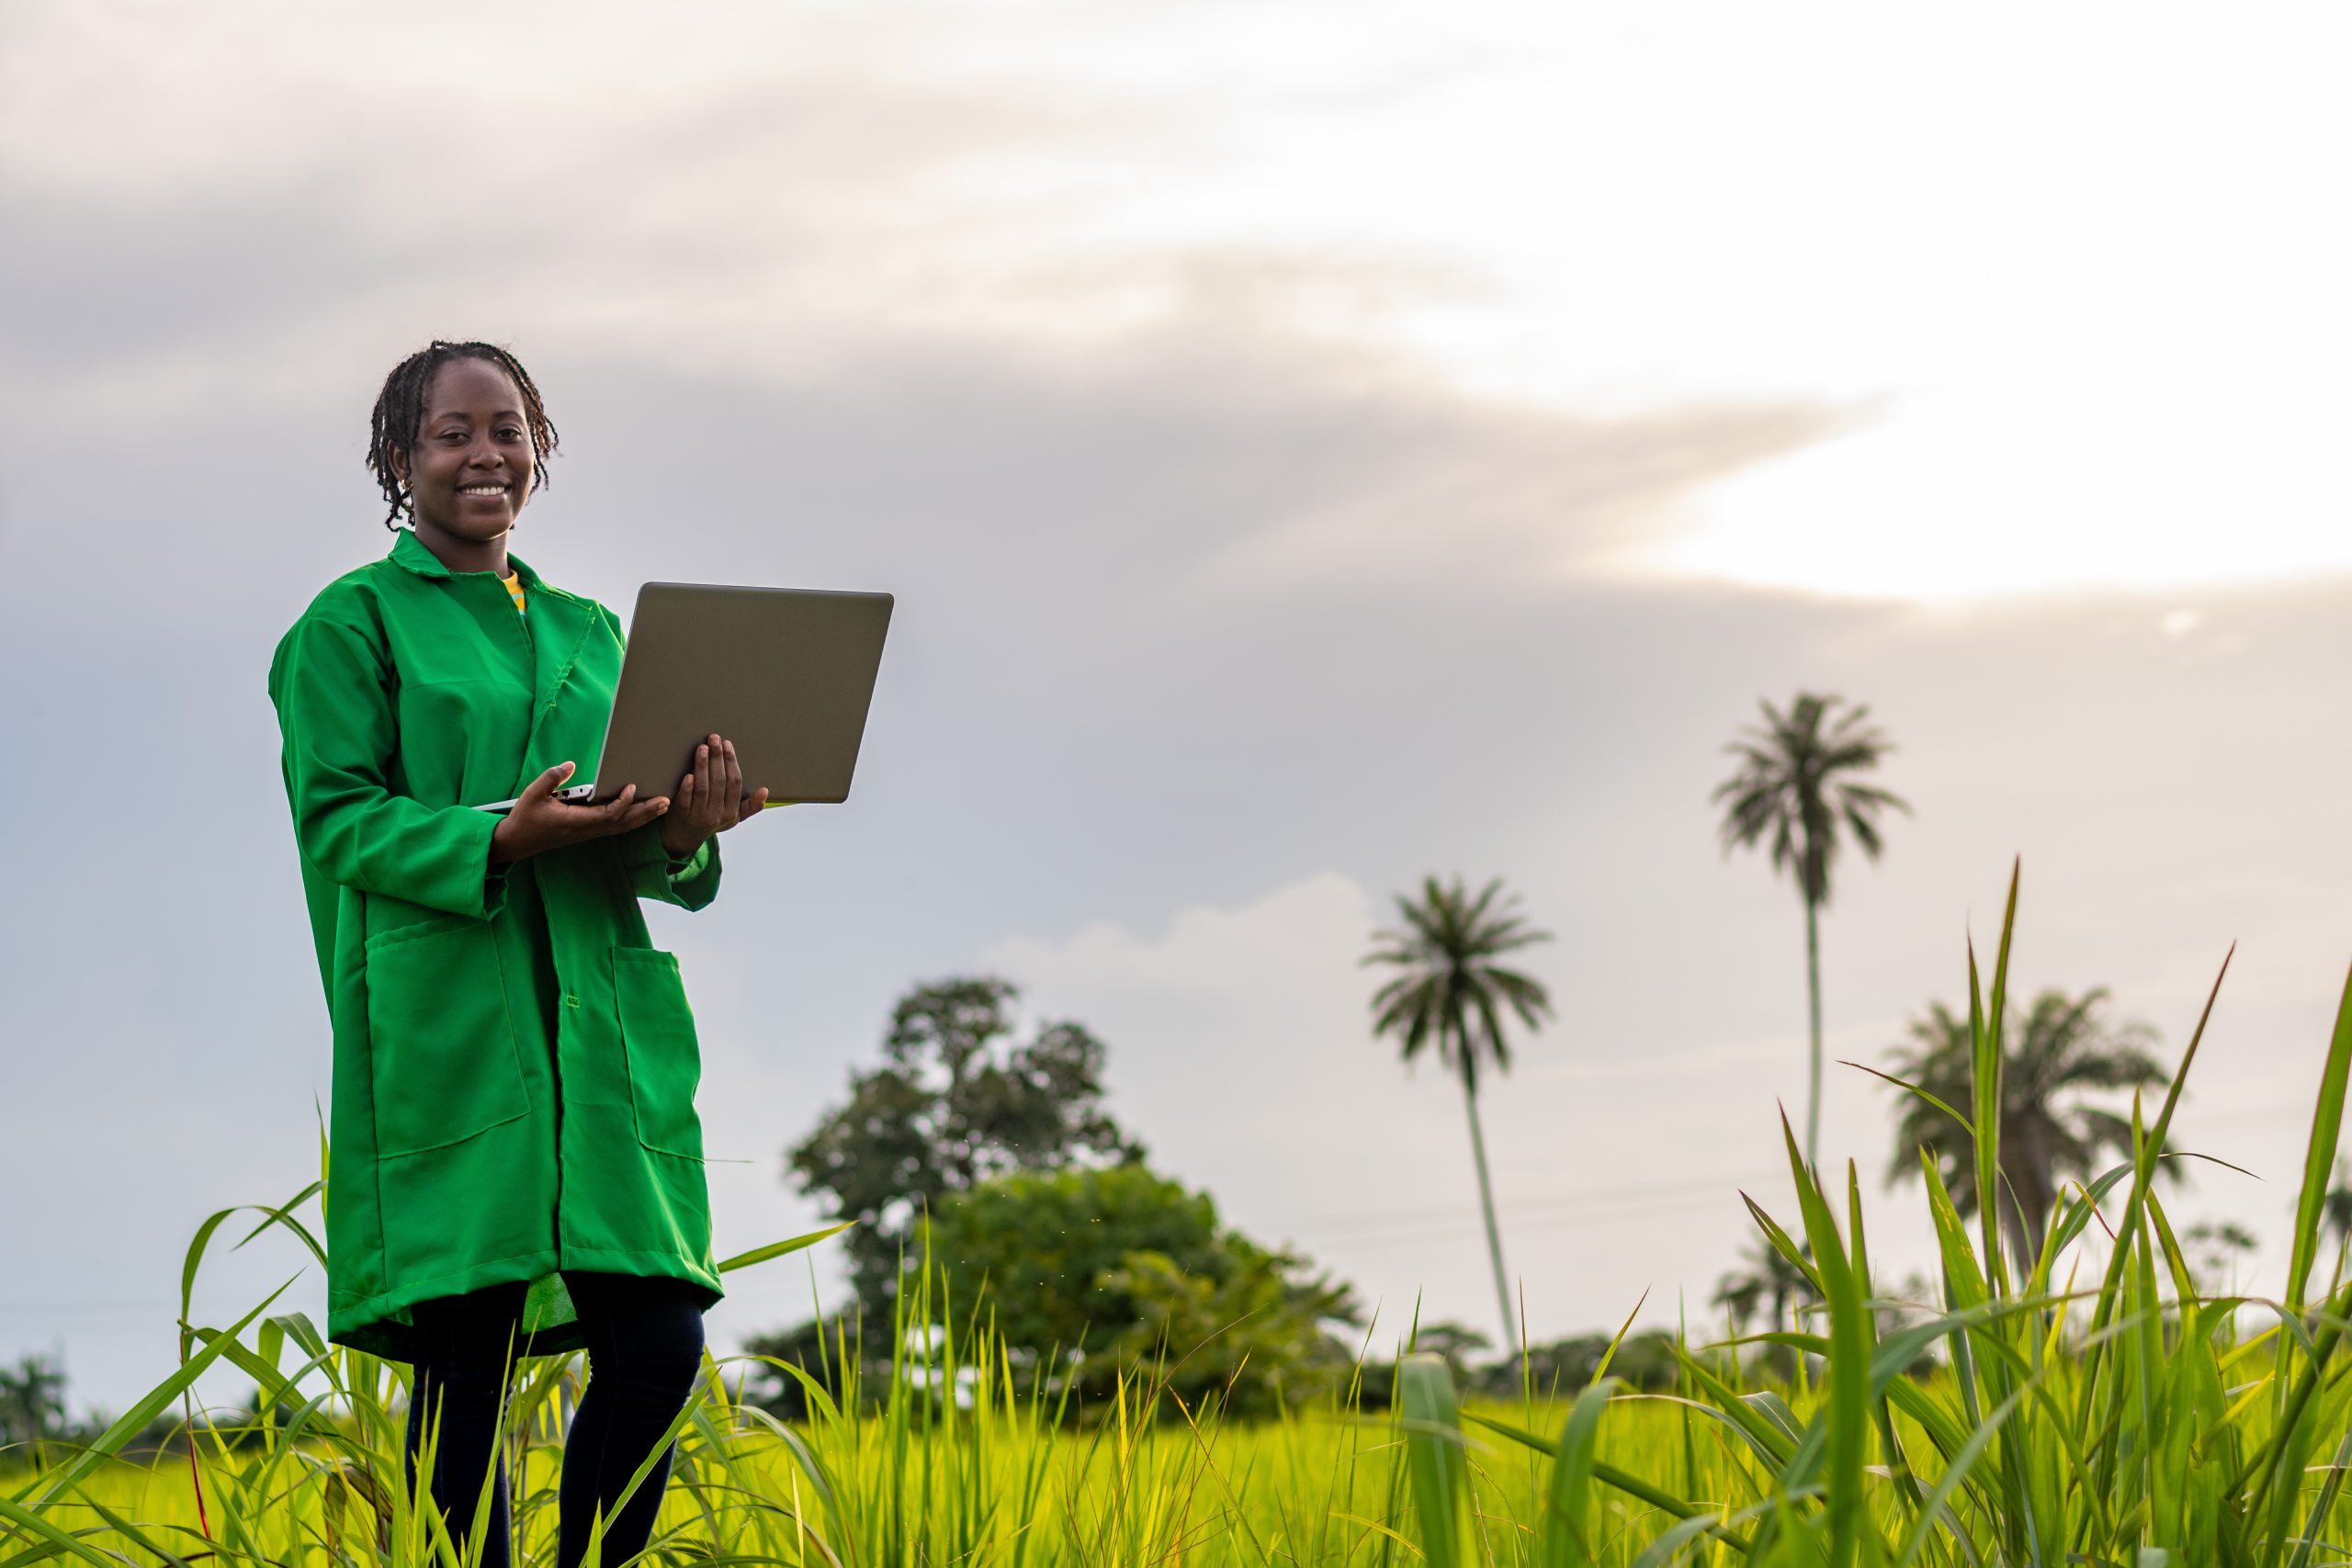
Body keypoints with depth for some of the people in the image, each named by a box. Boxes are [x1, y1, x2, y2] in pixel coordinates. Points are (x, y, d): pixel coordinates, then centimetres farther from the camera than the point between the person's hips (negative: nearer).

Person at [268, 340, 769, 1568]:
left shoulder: (586, 630, 22)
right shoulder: (355, 621, 6)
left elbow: (629, 841, 18)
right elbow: (339, 817, -3)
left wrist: (682, 832, -6)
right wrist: (497, 839, -19)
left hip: (601, 1017, 5)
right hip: (448, 1022, -5)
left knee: (658, 1347, -6)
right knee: (467, 1370, -5)